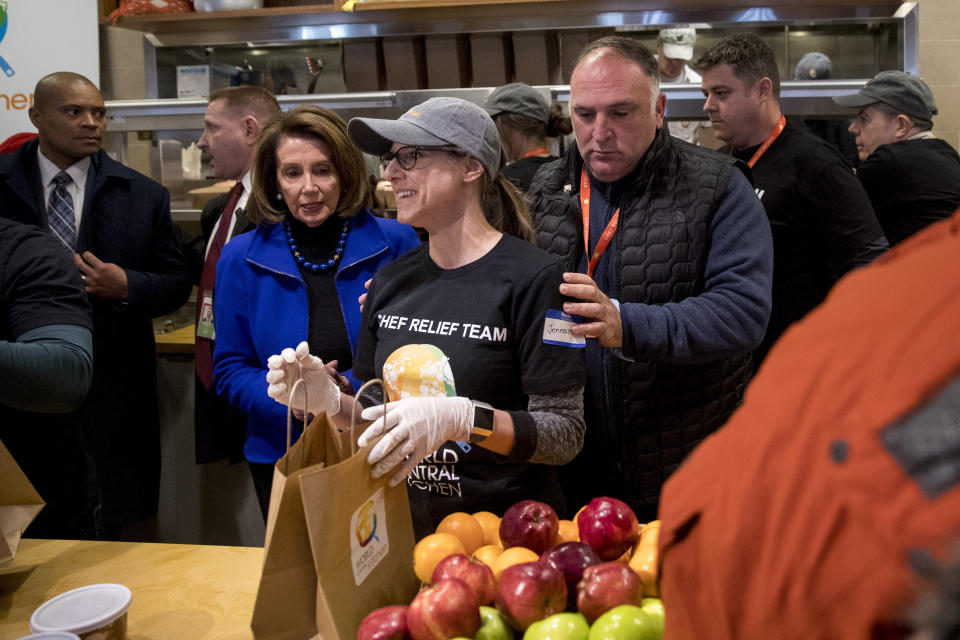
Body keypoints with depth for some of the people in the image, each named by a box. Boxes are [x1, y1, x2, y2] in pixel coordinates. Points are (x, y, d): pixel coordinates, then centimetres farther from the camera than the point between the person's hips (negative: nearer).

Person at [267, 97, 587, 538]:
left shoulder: (532, 278, -9)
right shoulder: (391, 282, 9)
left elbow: (565, 434, -12)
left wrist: (462, 418, -25)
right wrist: (329, 400, -3)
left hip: (508, 532, -4)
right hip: (407, 530, 5)